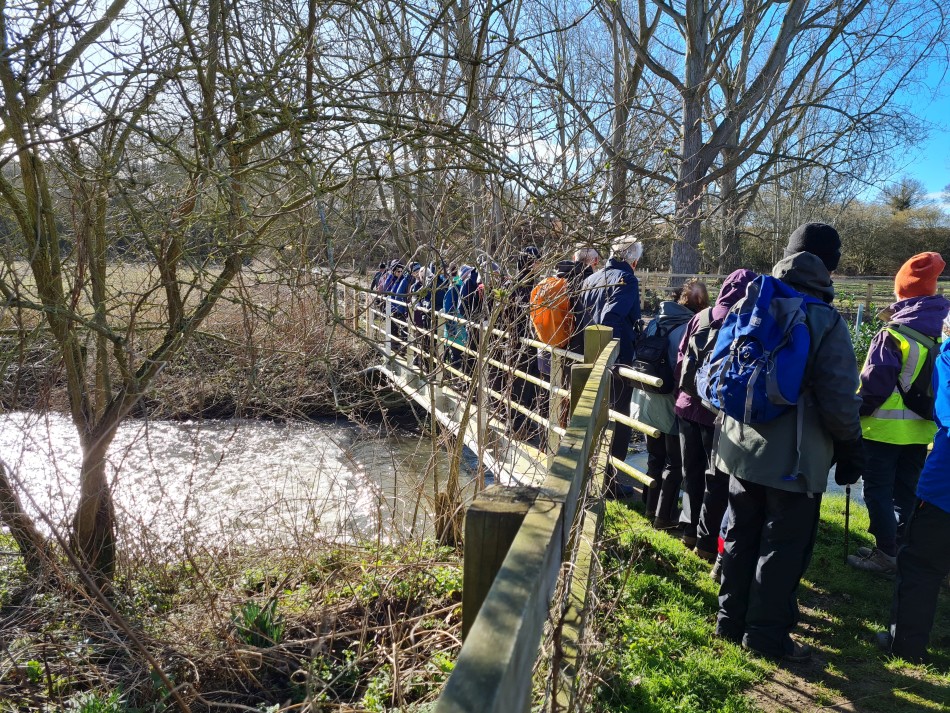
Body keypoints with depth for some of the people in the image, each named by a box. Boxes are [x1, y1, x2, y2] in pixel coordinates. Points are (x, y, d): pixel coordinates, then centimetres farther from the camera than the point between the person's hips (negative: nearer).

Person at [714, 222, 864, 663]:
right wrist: (851, 449, 0)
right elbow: (839, 401, -16)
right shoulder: (825, 321, -15)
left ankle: (732, 618, 31)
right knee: (783, 547, 9)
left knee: (741, 536, 18)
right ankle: (767, 633, 21)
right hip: (795, 458, -5)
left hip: (742, 448, 6)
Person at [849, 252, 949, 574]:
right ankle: (900, 548, 26)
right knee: (906, 491, 16)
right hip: (920, 430, 7)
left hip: (885, 428, -6)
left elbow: (874, 384, -18)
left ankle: (886, 554, 8)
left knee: (878, 491, 4)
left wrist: (856, 413, -4)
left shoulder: (892, 336, -18)